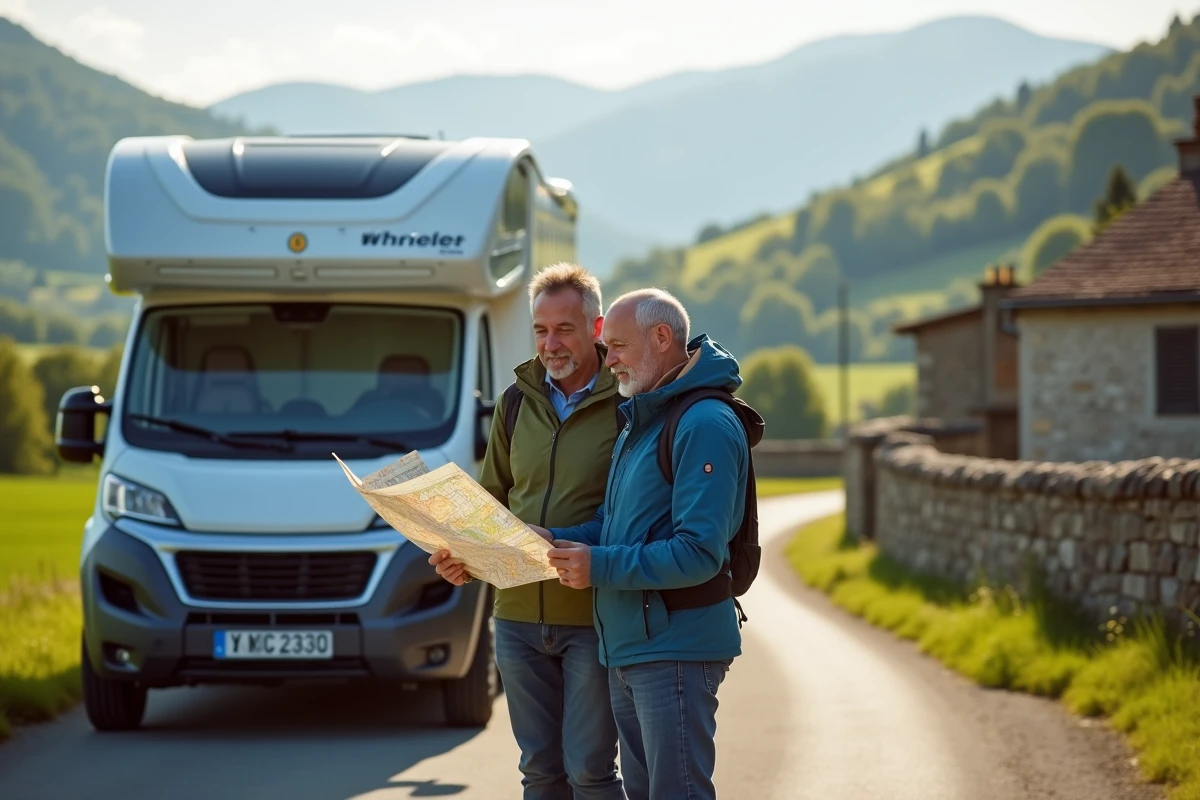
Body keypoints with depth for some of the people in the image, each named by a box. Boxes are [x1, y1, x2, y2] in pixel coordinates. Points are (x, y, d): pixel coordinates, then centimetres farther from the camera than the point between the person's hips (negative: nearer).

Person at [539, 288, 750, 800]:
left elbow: (700, 553, -23)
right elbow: (611, 524, 21)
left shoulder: (705, 425, -16)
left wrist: (601, 567, -22)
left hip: (676, 647, -10)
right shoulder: (638, 421, 17)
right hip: (628, 644, 10)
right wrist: (554, 542, 1)